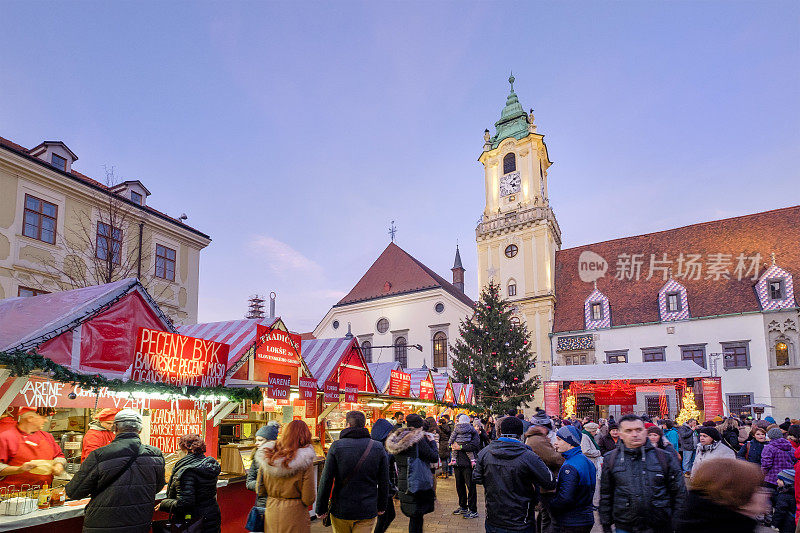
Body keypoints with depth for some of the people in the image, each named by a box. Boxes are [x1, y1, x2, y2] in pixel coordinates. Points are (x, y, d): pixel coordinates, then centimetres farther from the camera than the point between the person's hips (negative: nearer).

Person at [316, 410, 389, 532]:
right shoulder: (378, 449, -1)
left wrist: (321, 508, 0)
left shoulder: (336, 447, -8)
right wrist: (381, 506, 17)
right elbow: (384, 482, 4)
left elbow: (326, 480, -8)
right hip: (367, 511, 1)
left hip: (340, 511, 0)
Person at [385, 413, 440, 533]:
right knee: (416, 517, 2)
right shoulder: (419, 439, -15)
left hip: (402, 483, 7)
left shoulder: (397, 440, 7)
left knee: (414, 517, 17)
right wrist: (432, 441, 6)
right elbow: (434, 457, -11)